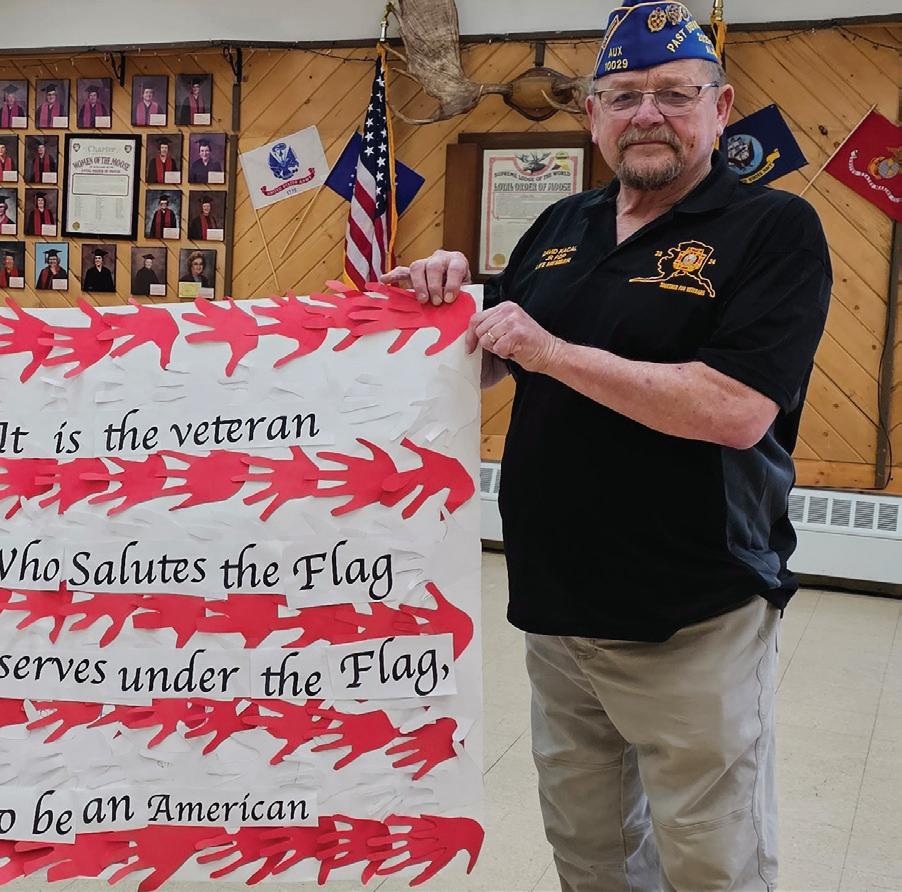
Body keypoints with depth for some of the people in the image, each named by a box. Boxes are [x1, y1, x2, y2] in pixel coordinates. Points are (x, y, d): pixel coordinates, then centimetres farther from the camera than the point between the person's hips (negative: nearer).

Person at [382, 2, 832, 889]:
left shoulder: (774, 228, -9)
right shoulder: (560, 228, 9)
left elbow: (738, 410, -23)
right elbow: (482, 366, 16)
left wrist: (550, 349, -20)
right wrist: (448, 294, -5)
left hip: (694, 624, -5)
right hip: (556, 614, 6)